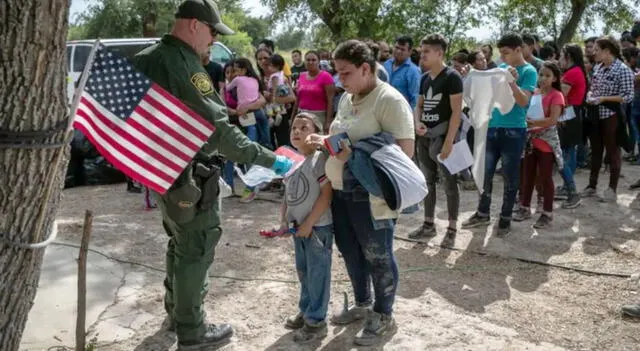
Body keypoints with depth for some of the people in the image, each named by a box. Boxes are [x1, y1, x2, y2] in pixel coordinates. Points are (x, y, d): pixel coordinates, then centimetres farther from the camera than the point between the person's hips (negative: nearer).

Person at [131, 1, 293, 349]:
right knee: (196, 250, 3)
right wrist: (270, 160, -22)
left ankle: (175, 312, 38)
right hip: (187, 174, -9)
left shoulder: (145, 60, 6)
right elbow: (219, 130, -26)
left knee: (180, 243, 23)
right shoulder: (185, 66, -23)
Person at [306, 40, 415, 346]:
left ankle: (383, 316, 25)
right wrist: (325, 141, 2)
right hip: (340, 190, 8)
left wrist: (357, 155, -26)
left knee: (377, 257, 7)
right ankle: (362, 304, 39)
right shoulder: (347, 98, 10)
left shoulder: (389, 100, -16)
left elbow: (405, 150, -22)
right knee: (350, 252, 19)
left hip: (371, 195, -8)